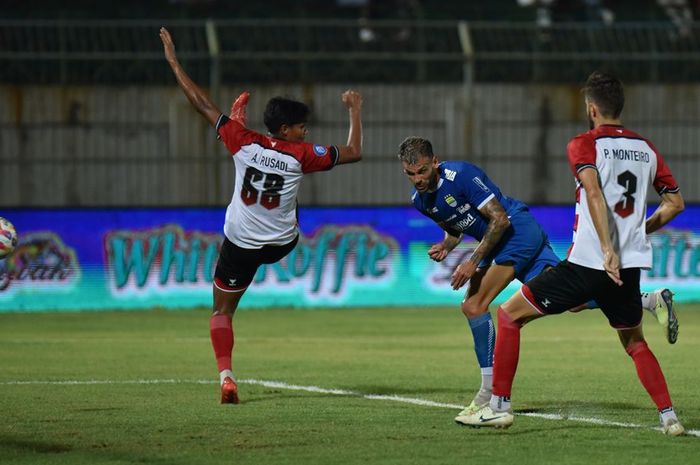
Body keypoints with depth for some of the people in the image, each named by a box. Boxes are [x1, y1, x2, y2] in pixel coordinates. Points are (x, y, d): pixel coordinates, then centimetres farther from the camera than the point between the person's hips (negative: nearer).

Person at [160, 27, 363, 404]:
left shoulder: (244, 142, -14)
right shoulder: (301, 155, -16)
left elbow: (202, 104, -11)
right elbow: (353, 152, -9)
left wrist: (173, 60, -5)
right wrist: (355, 111, 4)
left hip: (240, 245, -1)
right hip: (281, 245, 1)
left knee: (222, 311, 4)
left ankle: (226, 376, -14)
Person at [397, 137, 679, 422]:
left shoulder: (460, 175, -21)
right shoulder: (419, 200, 7)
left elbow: (500, 219, -19)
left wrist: (474, 262, -20)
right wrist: (446, 246, 1)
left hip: (518, 230, -9)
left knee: (473, 306, -15)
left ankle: (490, 394, -9)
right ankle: (650, 300, 3)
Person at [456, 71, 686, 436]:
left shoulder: (584, 144, -4)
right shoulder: (647, 149, 12)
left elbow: (594, 192, -20)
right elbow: (675, 203, 16)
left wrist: (608, 249, -25)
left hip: (588, 263, -5)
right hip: (630, 267, 5)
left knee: (510, 314, 8)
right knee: (634, 342, 25)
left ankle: (499, 406, 4)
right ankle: (669, 416, 10)